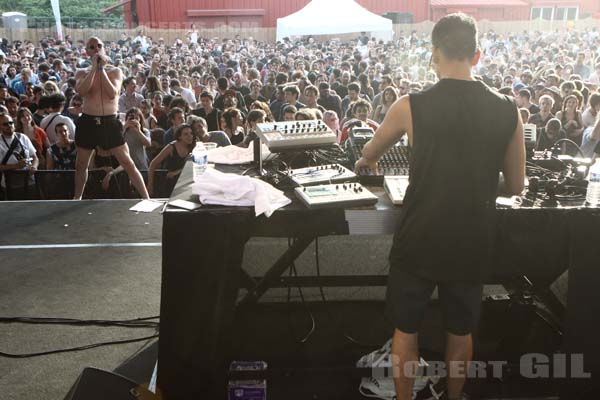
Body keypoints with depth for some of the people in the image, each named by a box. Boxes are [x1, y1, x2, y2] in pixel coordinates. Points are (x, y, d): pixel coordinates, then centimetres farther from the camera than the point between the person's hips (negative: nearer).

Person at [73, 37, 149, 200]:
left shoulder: (115, 71, 4)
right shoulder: (82, 73, 7)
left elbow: (113, 93, -14)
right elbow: (81, 91, -15)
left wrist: (102, 69, -13)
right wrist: (94, 67, -13)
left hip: (110, 122, -2)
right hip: (88, 121, 2)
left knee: (128, 163, -4)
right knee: (81, 164, 15)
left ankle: (146, 197, -1)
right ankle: (77, 198, 34)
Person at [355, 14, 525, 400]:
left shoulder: (411, 106, -10)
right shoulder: (507, 111, -6)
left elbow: (370, 154, 10)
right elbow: (516, 185, 5)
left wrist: (367, 160, 34)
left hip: (419, 242, -2)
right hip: (472, 244, 2)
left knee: (406, 329, 18)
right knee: (461, 331, 22)